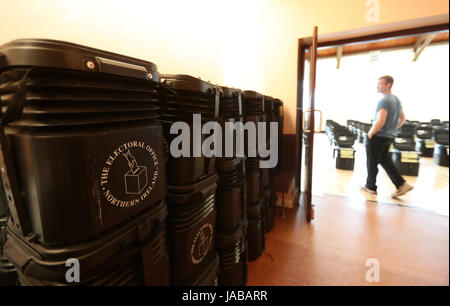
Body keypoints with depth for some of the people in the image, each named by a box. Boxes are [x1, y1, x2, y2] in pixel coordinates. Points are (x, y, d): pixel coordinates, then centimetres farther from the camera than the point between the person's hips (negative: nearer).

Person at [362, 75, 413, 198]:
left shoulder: (384, 101, -19)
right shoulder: (397, 100, 11)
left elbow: (380, 122, -27)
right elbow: (403, 119, 19)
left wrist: (370, 134, -15)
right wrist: (392, 129, 21)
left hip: (377, 137, -9)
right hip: (389, 137, 9)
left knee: (372, 163, 5)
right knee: (385, 161, 19)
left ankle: (371, 187, 18)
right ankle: (402, 184, 15)